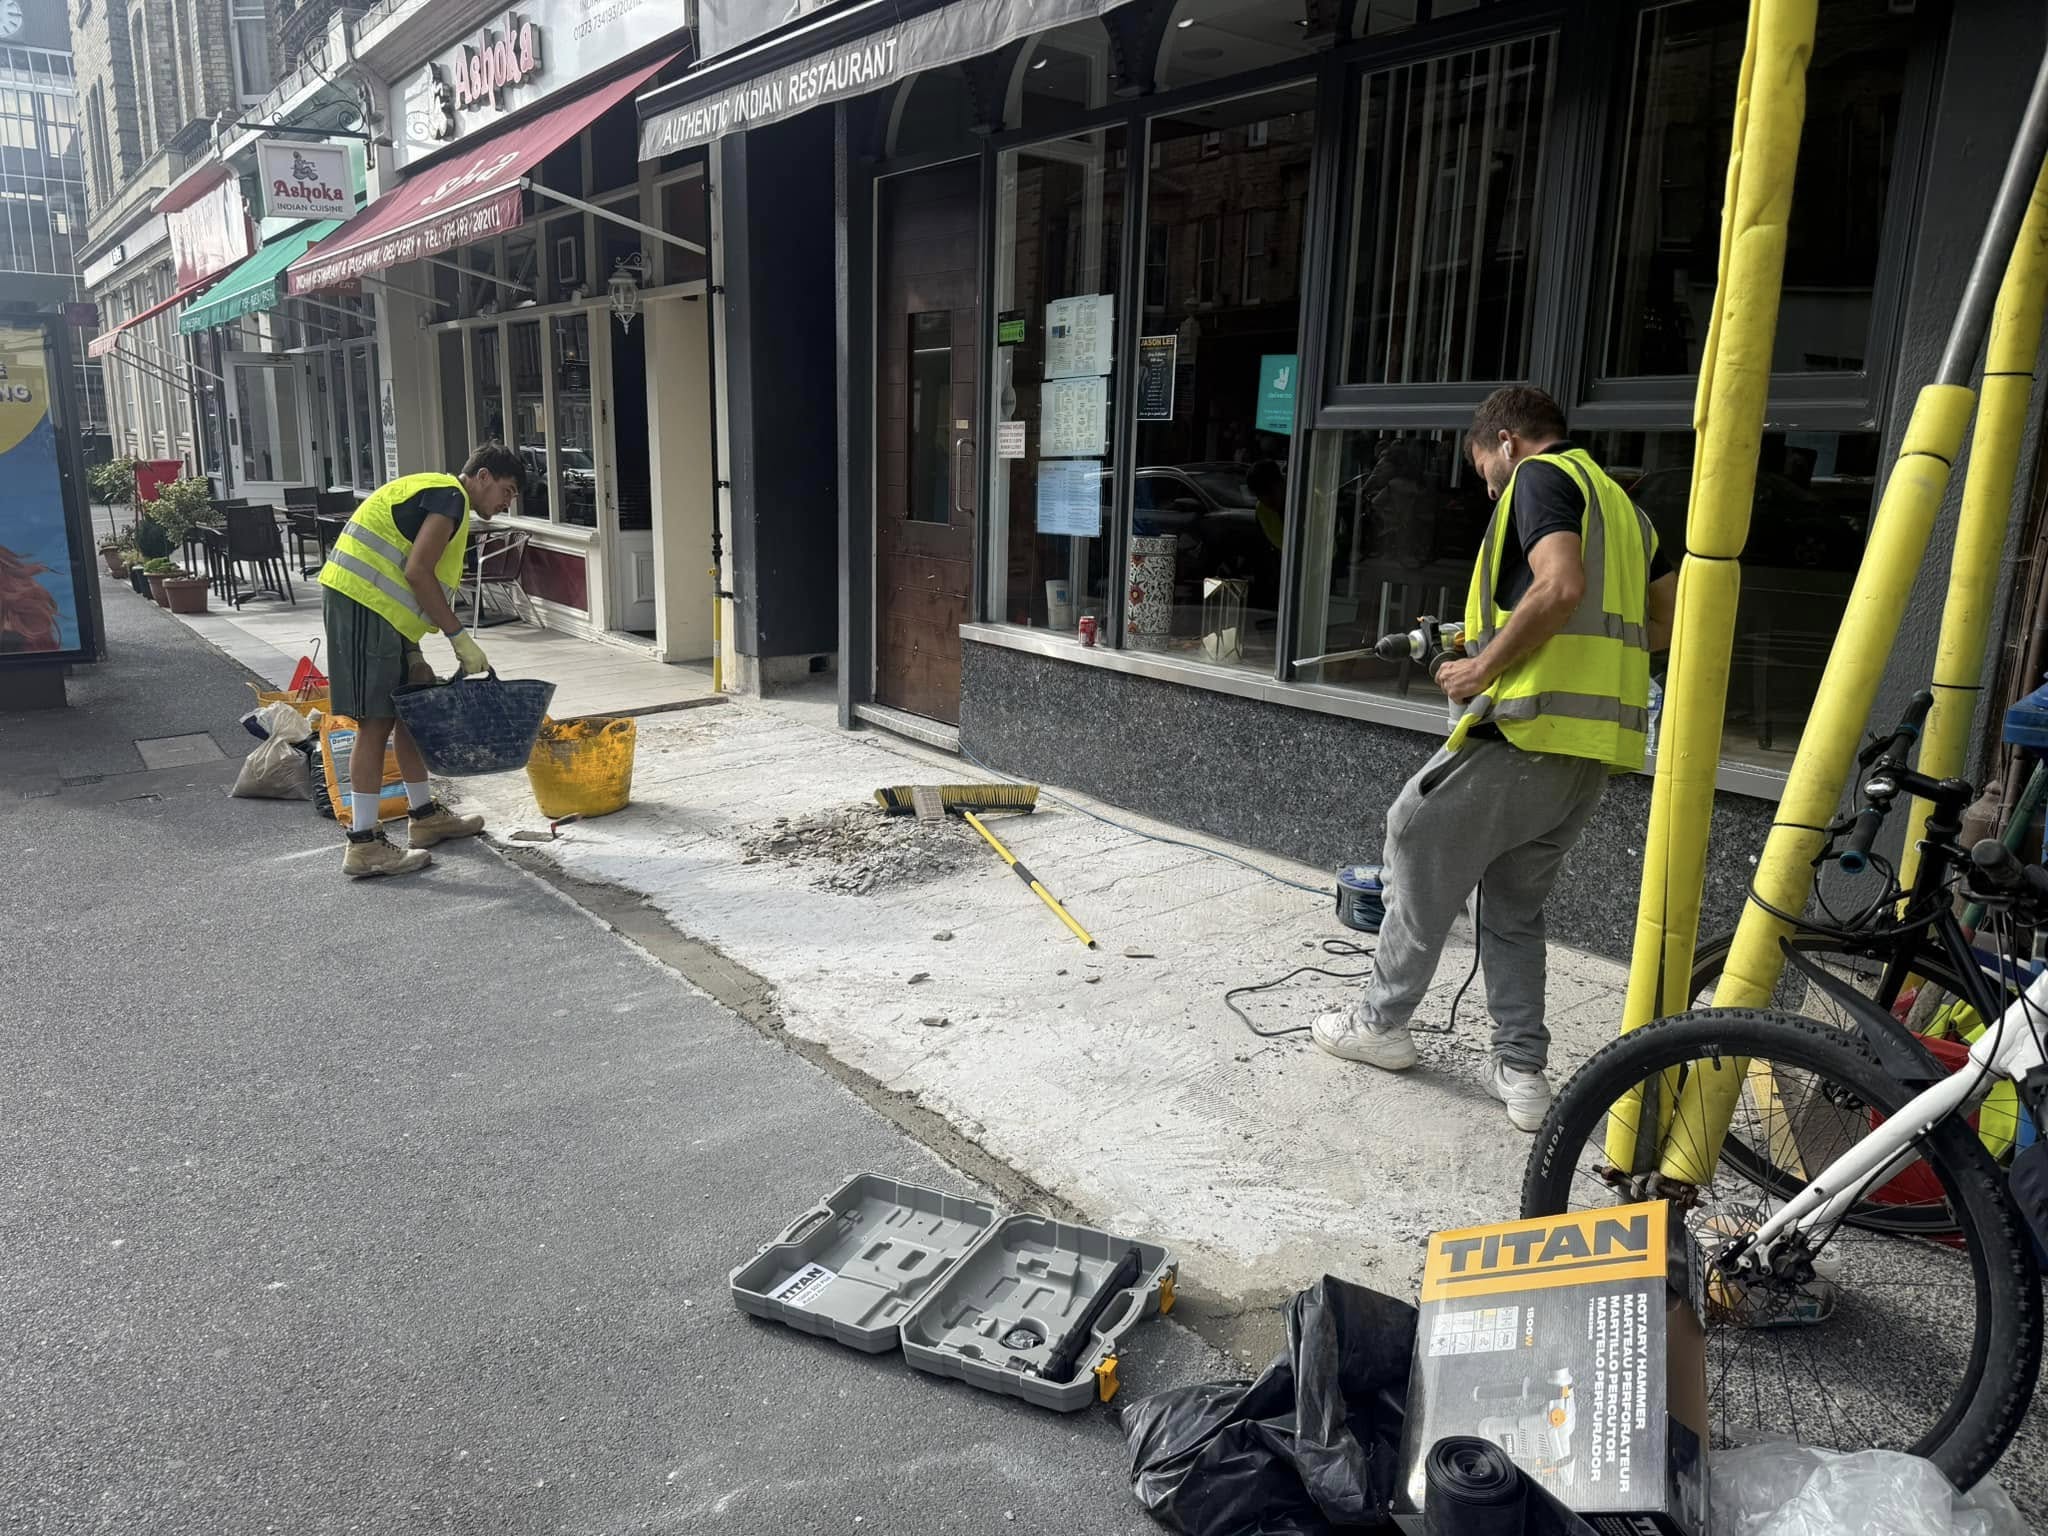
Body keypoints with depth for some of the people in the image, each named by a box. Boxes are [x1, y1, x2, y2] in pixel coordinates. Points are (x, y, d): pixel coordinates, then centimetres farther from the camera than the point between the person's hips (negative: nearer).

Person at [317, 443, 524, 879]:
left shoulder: (437, 495, 24)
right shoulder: (450, 496, -8)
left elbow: (417, 578, 21)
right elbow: (417, 573, -18)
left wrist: (413, 656, 16)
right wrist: (459, 637, -14)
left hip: (374, 608, 11)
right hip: (362, 603, -11)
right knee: (375, 720, -8)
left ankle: (424, 815, 28)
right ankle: (363, 845, -5)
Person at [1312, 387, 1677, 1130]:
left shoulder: (1540, 478, -3)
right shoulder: (1619, 503, 23)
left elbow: (1560, 586, -21)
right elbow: (1669, 620, 20)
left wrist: (1484, 666, -13)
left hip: (1527, 729, -8)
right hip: (1598, 745, 8)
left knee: (1417, 843, 9)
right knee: (1517, 905, 17)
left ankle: (1381, 1022, 18)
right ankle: (1521, 1069, 15)